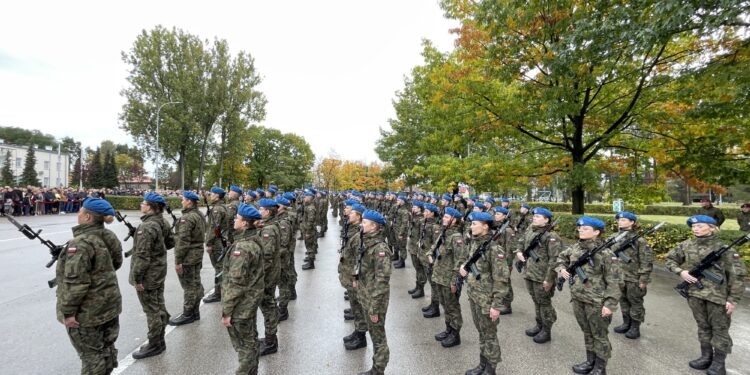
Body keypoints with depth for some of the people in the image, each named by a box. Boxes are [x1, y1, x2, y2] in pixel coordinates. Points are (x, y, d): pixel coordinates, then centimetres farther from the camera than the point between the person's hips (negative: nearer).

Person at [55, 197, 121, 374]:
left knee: (92, 355, 6)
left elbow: (75, 281, -24)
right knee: (106, 349, 19)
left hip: (88, 311, -8)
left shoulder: (81, 243, -21)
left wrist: (68, 311, -18)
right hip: (109, 303, 8)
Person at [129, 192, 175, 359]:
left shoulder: (147, 227, -23)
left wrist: (137, 278, -18)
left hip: (148, 275, -9)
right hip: (160, 271, 9)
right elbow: (170, 243, 14)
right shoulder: (163, 222, 3)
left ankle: (155, 345, 16)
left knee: (152, 311, 3)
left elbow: (142, 256, -24)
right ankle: (159, 341, 30)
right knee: (159, 306, 17)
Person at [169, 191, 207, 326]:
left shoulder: (187, 218, -20)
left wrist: (178, 260, -18)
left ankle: (187, 314, 12)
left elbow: (183, 241, -23)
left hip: (188, 257, -9)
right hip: (198, 254, 9)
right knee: (196, 284, 15)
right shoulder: (200, 215, 8)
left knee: (189, 286, 1)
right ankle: (195, 312, 26)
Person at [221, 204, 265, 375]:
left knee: (243, 343, 8)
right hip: (252, 297, 9)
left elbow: (236, 283, -24)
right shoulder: (255, 240, 2)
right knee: (250, 338, 23)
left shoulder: (242, 247, -25)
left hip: (241, 303, -9)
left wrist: (226, 311, -17)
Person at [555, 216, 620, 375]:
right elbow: (561, 258, 20)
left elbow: (613, 281, -16)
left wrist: (610, 304, -18)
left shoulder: (605, 253, -17)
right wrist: (561, 269, -1)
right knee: (587, 332, 22)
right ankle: (590, 361, 39)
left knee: (599, 335, 12)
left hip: (596, 302, -6)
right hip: (577, 299, 6)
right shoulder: (574, 248, 0)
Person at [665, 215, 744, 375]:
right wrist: (680, 271, -6)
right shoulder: (686, 245, 0)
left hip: (718, 295, -3)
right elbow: (669, 259, 12)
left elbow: (736, 275, -8)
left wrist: (733, 299, -11)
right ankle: (706, 356, 30)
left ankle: (719, 362, 21)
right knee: (703, 327, 16)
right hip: (695, 293, 4)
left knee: (720, 329, 8)